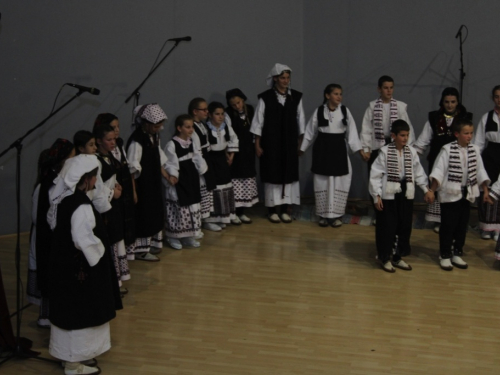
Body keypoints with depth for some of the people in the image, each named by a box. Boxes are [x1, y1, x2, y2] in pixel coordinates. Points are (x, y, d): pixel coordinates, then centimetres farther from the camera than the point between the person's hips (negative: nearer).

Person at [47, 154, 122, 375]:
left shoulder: (65, 198, 2)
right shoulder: (81, 206, -26)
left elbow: (53, 223, 14)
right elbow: (84, 240, -27)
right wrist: (100, 252, -8)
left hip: (66, 264, 10)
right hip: (79, 268, -9)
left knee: (71, 310, 20)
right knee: (79, 313, 4)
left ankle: (74, 354, 35)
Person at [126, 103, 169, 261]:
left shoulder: (154, 136, 6)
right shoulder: (137, 140, -23)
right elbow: (132, 168, -22)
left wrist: (166, 175, 16)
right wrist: (133, 190, -20)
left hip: (154, 183, 9)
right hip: (142, 185, -9)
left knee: (154, 214, 17)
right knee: (143, 216, 0)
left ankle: (149, 244, 32)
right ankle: (140, 250, 11)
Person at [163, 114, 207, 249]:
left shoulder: (191, 143, 8)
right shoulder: (172, 145, -15)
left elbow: (197, 159, 11)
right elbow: (170, 164, -19)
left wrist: (201, 170, -1)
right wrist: (172, 177, -27)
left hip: (191, 180, 8)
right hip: (178, 182, -8)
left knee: (193, 208, 12)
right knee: (178, 209, -4)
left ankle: (189, 236, 24)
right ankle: (173, 237, 10)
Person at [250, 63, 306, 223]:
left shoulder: (296, 97, 2)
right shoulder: (265, 98, -6)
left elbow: (300, 121, 7)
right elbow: (258, 122, -3)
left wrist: (300, 143, 6)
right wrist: (257, 145, -5)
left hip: (290, 143, 3)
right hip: (271, 143, -3)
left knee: (288, 174, 3)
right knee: (272, 174, 1)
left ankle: (285, 210, 12)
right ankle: (272, 210, 11)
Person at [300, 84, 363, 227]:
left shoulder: (345, 111, -1)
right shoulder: (319, 111, -3)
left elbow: (351, 132, 1)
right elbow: (310, 131, 5)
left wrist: (359, 149, -5)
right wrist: (302, 149, 10)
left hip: (339, 148, 1)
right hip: (322, 148, -1)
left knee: (339, 183, 2)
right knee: (322, 182, 5)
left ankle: (336, 215, 13)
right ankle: (323, 215, 15)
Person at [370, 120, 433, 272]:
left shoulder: (412, 152, 2)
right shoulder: (385, 152, -11)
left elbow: (418, 173, 8)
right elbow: (375, 175, -10)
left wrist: (426, 189, 1)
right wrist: (377, 196, -13)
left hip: (406, 195, 5)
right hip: (388, 195, -5)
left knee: (405, 227, 11)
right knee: (387, 227, 2)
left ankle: (398, 257, 26)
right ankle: (385, 258, 17)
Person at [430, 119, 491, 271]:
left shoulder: (474, 150, 2)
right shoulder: (447, 150, -12)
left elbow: (480, 171, 6)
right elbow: (439, 171, -15)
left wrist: (485, 190, 3)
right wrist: (432, 190, -22)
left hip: (467, 194, 5)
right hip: (450, 194, -5)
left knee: (462, 225, 12)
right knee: (448, 225, 2)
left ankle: (457, 254, 25)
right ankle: (444, 255, 14)